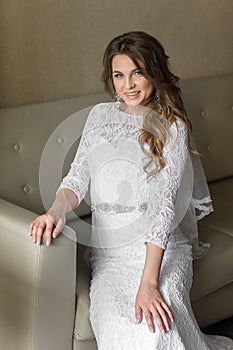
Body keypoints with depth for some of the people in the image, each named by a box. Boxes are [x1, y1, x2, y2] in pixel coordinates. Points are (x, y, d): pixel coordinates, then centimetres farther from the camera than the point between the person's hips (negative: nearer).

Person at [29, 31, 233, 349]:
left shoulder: (173, 127, -3)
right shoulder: (100, 116, 11)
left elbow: (165, 203, -15)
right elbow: (77, 178, 6)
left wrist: (148, 282, -25)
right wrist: (57, 211, -18)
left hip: (161, 248, -3)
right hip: (109, 251, 3)